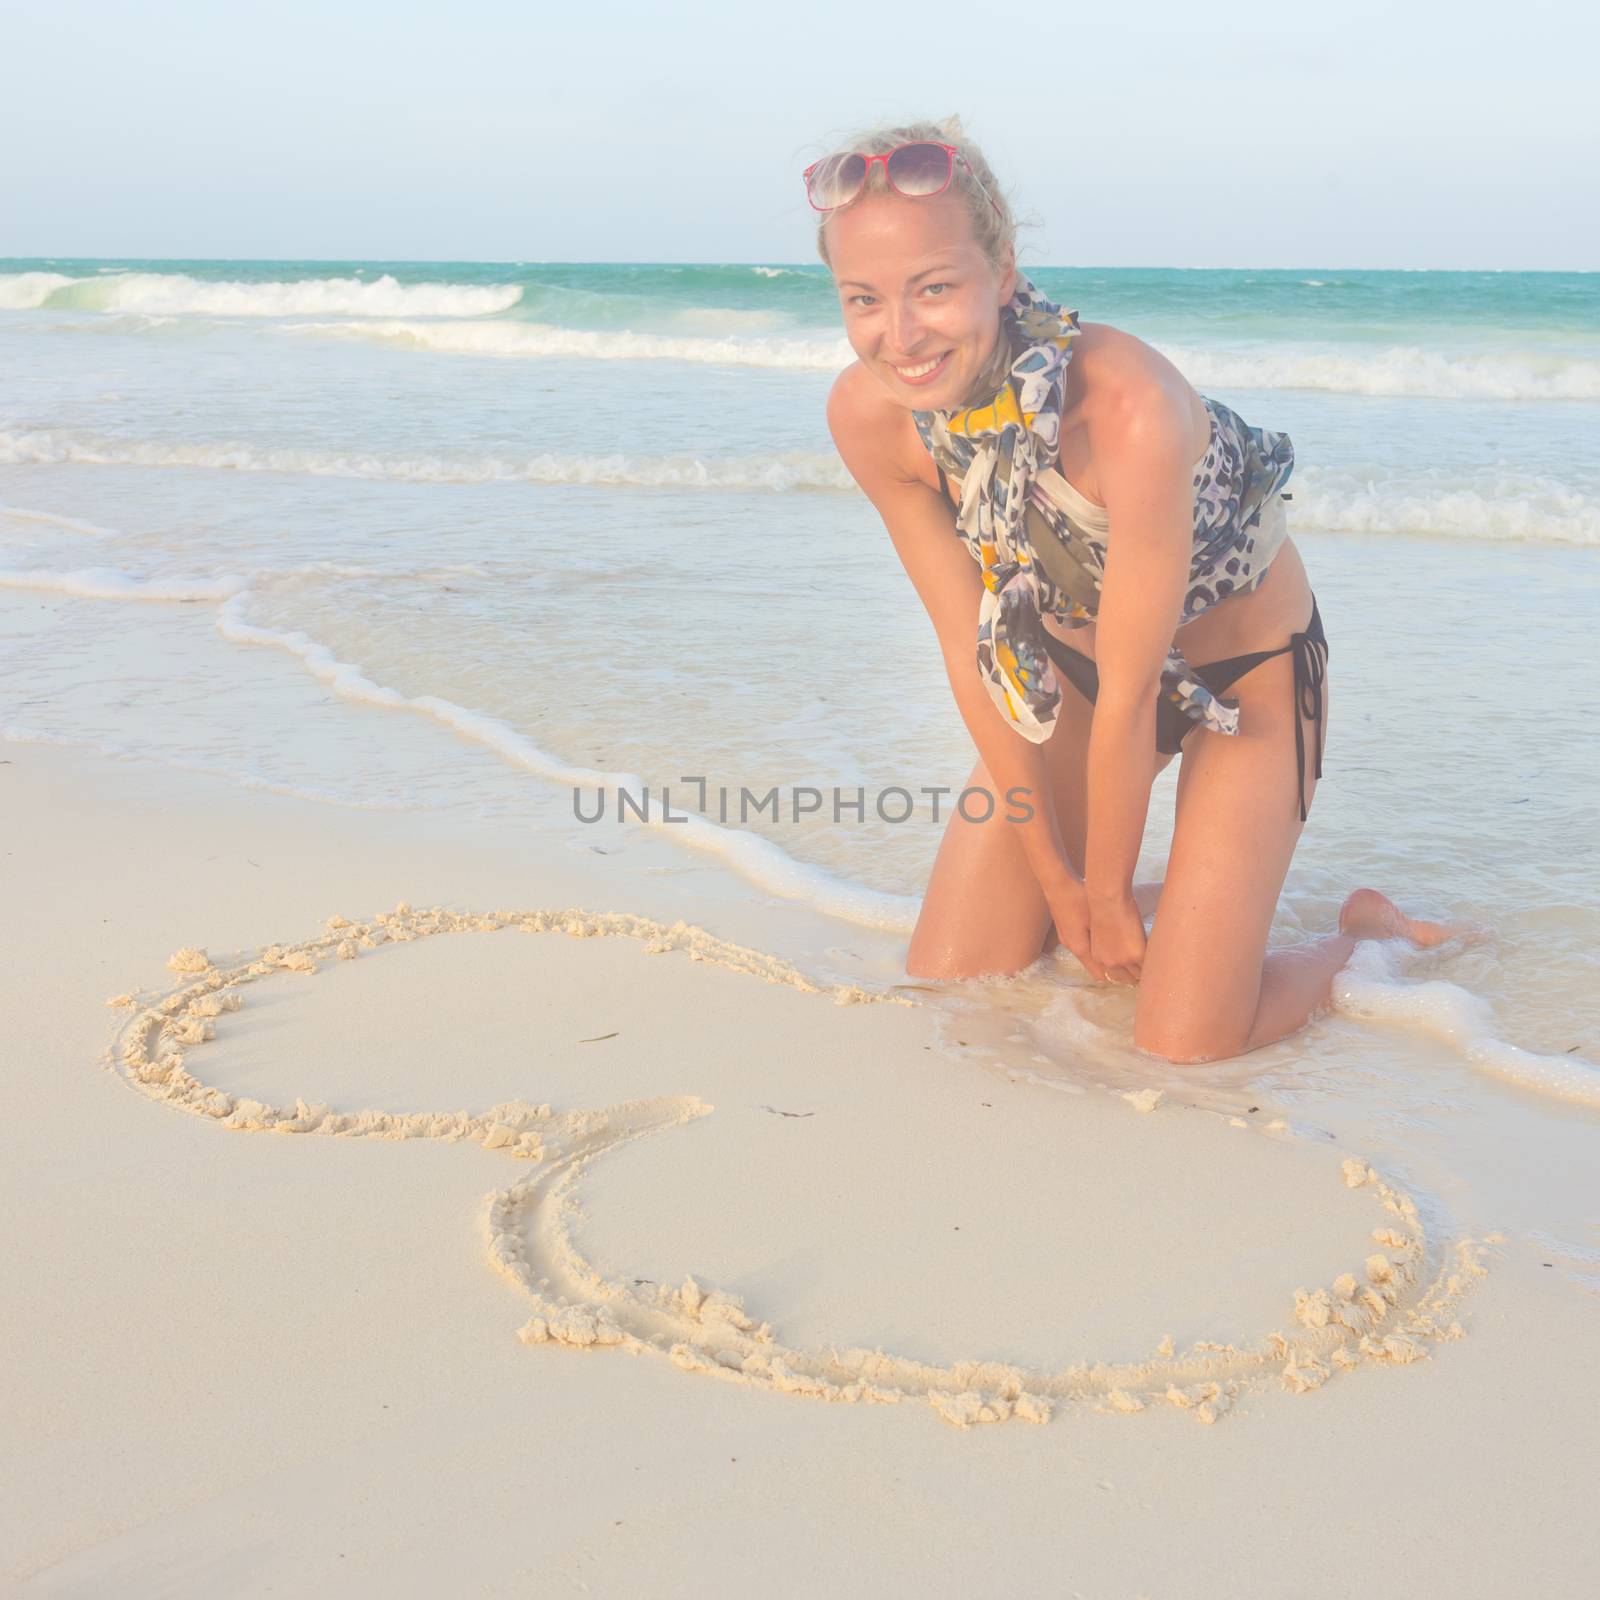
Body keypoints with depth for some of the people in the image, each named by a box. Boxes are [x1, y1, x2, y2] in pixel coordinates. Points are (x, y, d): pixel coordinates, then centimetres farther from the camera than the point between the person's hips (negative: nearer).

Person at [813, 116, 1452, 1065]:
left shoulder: (1129, 407, -38)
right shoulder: (870, 416, -21)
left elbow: (1131, 694, -26)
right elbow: (969, 649, -10)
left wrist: (1109, 898, -12)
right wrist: (1056, 878, -5)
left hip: (1246, 670, -5)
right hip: (1072, 662, 5)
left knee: (1184, 1041, -9)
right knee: (946, 982, 2)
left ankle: (1363, 937, 20)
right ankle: (1120, 905, 30)